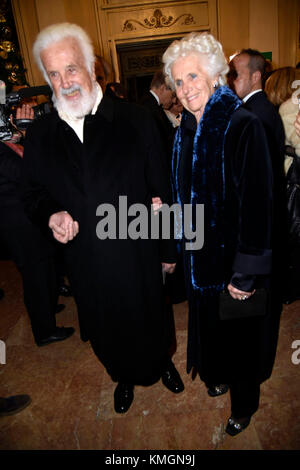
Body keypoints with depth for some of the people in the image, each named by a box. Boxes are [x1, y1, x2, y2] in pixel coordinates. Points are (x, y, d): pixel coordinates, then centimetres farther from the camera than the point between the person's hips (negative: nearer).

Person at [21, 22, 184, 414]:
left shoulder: (136, 120, -9)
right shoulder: (39, 135, -1)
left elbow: (161, 191, -5)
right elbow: (32, 193, 8)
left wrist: (167, 249, -1)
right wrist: (51, 215, -16)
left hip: (138, 255, -2)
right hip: (86, 264, 3)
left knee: (150, 321, 21)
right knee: (107, 332, 23)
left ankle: (161, 363, 56)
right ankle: (124, 378, 56)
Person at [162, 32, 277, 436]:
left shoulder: (244, 126, -19)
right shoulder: (186, 129, 3)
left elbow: (257, 204, -22)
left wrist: (246, 274, -21)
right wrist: (180, 244, 10)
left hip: (234, 256, -6)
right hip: (199, 252, 7)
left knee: (238, 331, 14)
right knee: (208, 322, 24)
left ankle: (244, 403, 41)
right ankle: (218, 376, 53)